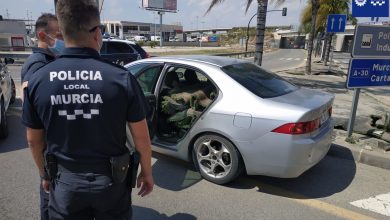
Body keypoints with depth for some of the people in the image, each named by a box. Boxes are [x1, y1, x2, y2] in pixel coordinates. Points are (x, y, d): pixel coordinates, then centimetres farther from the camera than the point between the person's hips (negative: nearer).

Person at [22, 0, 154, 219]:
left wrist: (46, 175, 18)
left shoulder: (38, 79, -10)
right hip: (111, 180, -1)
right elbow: (141, 137, -11)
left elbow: (34, 140, 2)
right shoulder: (121, 77, -18)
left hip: (65, 181, 2)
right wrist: (147, 173, 5)